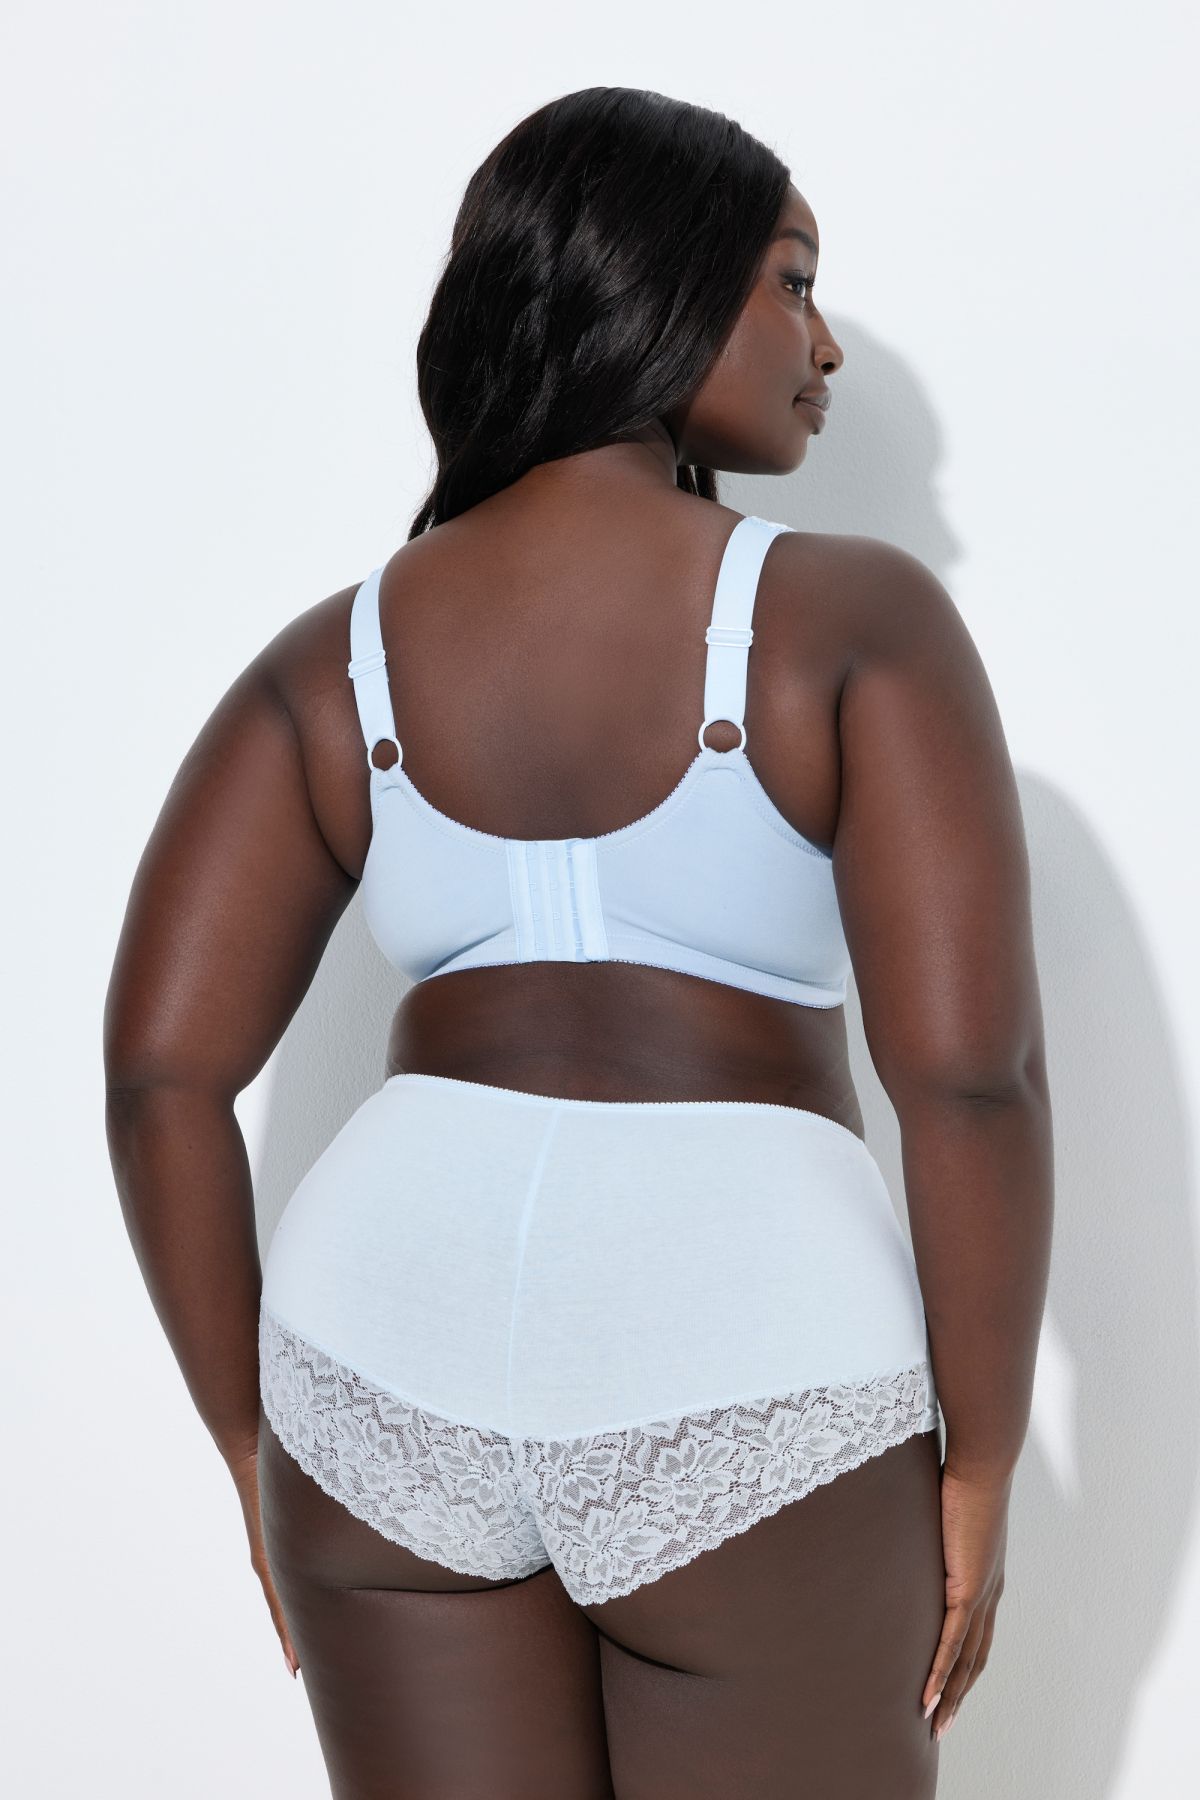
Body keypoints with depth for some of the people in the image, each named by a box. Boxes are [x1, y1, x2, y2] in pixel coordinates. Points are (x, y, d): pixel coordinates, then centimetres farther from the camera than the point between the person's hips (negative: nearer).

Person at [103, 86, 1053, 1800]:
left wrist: (256, 1446, 11)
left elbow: (161, 1072, 2)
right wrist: (981, 1465, 0)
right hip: (740, 1390, -3)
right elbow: (970, 1069, -12)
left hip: (392, 1352, 4)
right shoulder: (853, 615, -4)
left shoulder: (332, 659, 7)